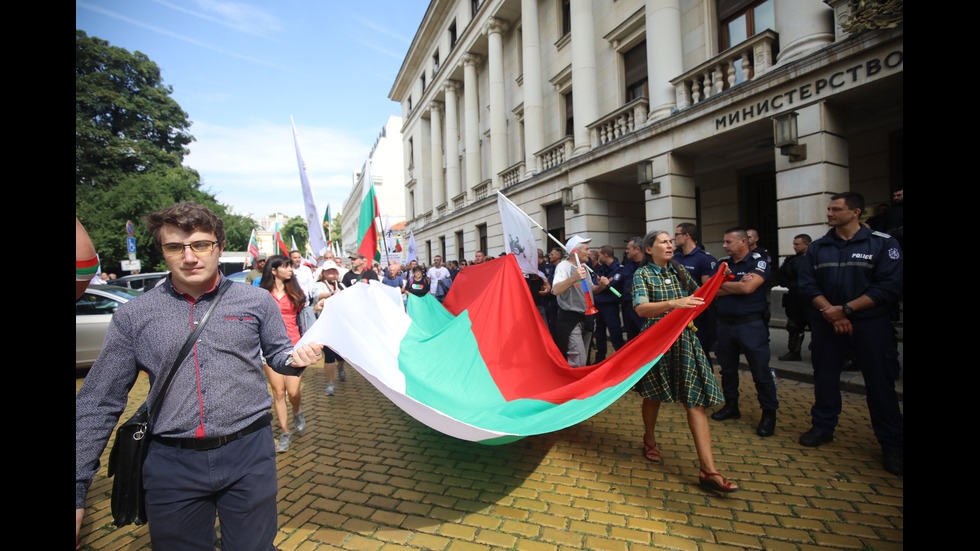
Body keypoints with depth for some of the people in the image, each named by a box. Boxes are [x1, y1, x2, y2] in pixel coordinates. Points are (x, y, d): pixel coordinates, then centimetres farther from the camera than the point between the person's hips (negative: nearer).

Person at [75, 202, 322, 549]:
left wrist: (295, 357, -15)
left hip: (249, 454, -1)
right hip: (171, 463, 1)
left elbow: (277, 353, 9)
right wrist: (78, 486, 2)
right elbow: (98, 403, 4)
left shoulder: (256, 301, -2)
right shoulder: (133, 315, 0)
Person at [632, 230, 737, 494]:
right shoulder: (642, 274, -7)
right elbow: (641, 308, -21)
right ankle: (649, 440, 40)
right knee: (654, 395, 13)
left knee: (696, 399, -4)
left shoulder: (680, 271, 9)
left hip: (684, 340, 4)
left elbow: (700, 296, 18)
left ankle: (708, 470, 0)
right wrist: (673, 303, -35)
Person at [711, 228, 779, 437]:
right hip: (724, 324, 6)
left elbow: (748, 287, -21)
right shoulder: (723, 263, 8)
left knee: (760, 371, 1)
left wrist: (724, 285, -8)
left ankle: (769, 413, 17)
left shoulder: (759, 261, -7)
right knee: (728, 369, 15)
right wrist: (738, 285, -14)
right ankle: (731, 406, 30)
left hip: (750, 324, -5)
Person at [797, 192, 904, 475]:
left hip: (870, 322, -3)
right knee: (824, 376, 10)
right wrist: (829, 311, -14)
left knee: (880, 382, 2)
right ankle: (823, 427, 25)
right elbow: (807, 283, 0)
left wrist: (846, 309, -18)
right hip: (827, 322, 3)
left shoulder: (883, 244, -3)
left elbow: (890, 286, -11)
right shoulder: (817, 248, 6)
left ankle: (892, 444, 17)